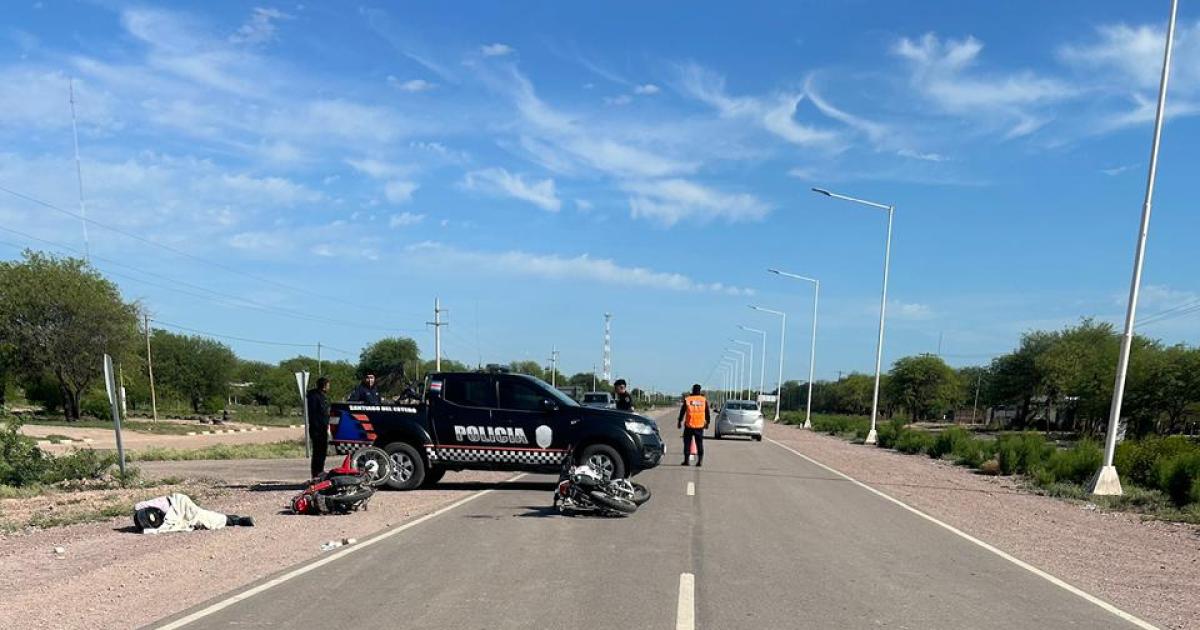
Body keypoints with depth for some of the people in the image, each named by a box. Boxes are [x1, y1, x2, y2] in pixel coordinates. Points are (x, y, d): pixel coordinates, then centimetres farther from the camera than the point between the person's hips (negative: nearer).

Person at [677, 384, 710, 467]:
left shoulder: (687, 399, -2)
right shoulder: (704, 400, 2)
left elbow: (682, 412, 3)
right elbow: (707, 413, 8)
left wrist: (679, 422, 13)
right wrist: (707, 422, 20)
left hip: (689, 425, -1)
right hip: (700, 426, 1)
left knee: (687, 443, 7)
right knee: (700, 444, 8)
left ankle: (686, 460, 6)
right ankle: (700, 461, 4)